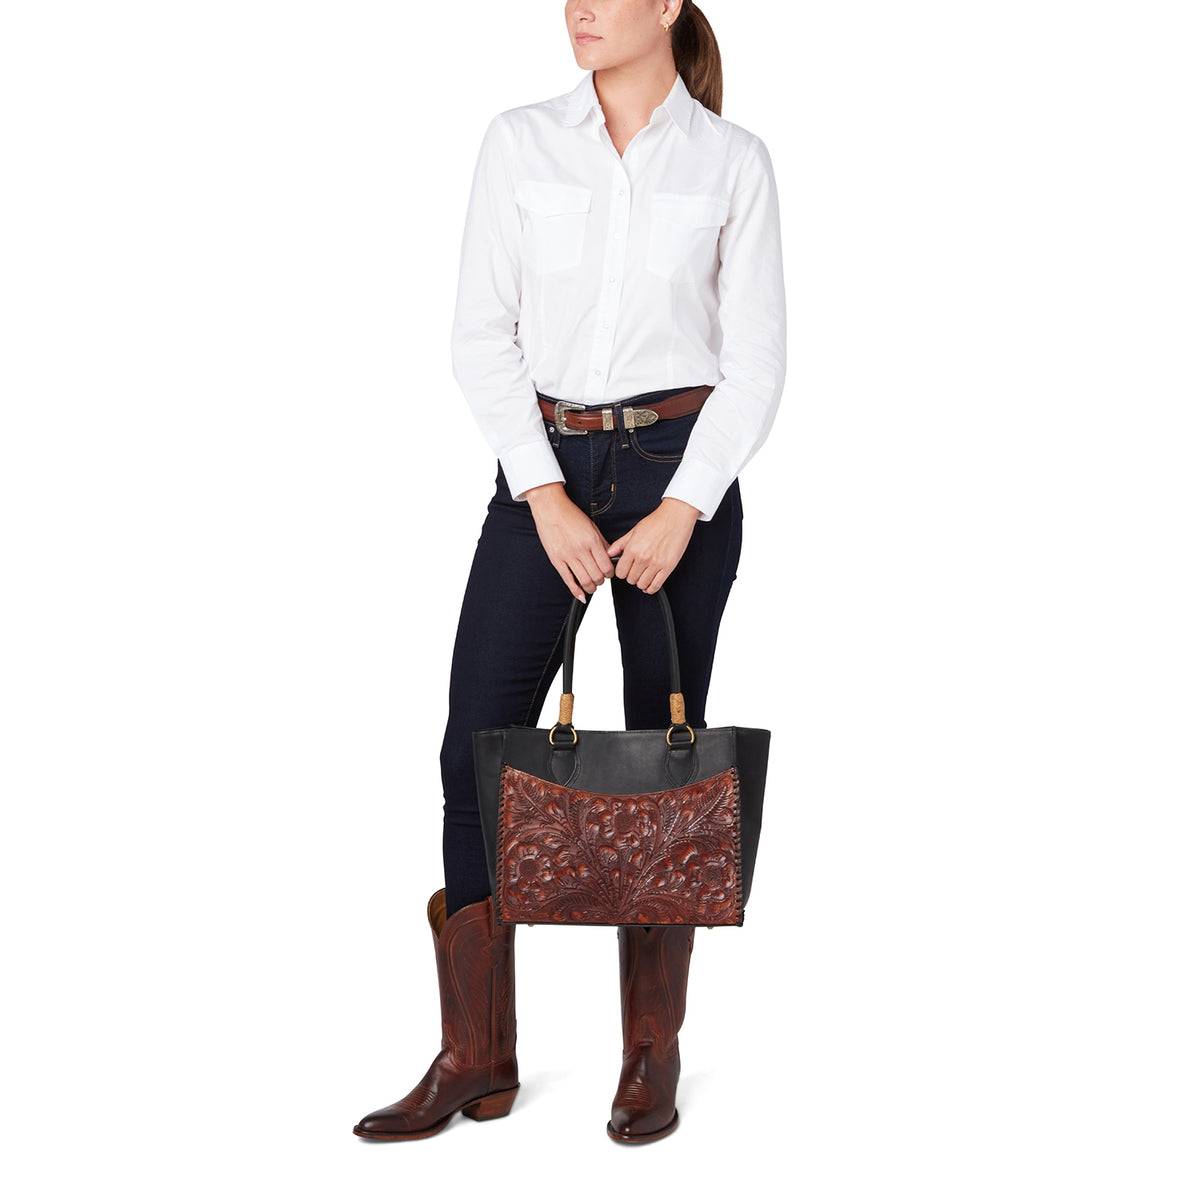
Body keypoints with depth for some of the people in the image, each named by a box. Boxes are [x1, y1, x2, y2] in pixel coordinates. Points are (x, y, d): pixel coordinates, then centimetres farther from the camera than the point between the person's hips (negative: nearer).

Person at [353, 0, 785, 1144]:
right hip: (542, 465, 2)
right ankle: (477, 1058, 7)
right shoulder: (518, 145, 4)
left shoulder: (734, 162, 1)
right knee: (479, 745, -5)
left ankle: (653, 1054, 17)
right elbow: (482, 335, 0)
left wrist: (681, 510, -12)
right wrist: (546, 498, -10)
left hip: (681, 466, -1)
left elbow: (756, 360, -1)